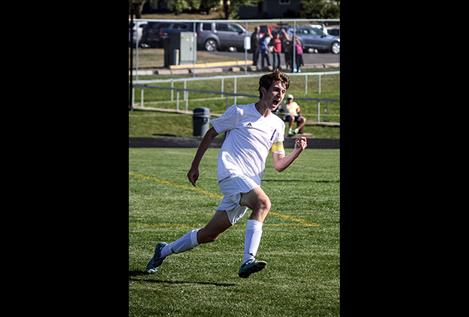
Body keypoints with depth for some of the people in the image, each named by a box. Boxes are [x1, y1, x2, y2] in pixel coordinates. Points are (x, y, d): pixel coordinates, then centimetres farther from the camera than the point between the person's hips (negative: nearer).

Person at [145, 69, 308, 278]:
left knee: (209, 235, 7)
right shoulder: (239, 112, 1)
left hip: (250, 183, 6)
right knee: (263, 202, -33)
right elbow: (211, 134, 11)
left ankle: (164, 251, 27)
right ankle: (248, 260, -41)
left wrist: (297, 151, -4)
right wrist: (195, 166, 12)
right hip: (231, 173, -6)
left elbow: (279, 165, 15)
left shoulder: (278, 125, 16)